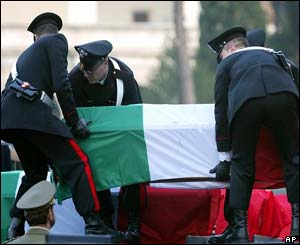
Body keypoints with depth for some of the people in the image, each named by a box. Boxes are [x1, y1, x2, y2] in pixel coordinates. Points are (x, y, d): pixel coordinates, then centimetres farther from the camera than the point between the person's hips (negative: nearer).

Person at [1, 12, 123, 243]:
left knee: (35, 171, 24)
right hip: (32, 111, -8)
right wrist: (75, 122, 1)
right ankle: (93, 224, -15)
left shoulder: (26, 54, 32)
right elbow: (61, 84, -5)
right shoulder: (56, 40, 10)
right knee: (77, 163, -6)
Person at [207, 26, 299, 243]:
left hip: (246, 103, -1)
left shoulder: (226, 63, 31)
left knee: (241, 163, 12)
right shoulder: (271, 54, 40)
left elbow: (221, 108, 26)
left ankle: (240, 227, 8)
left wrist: (224, 153, 27)